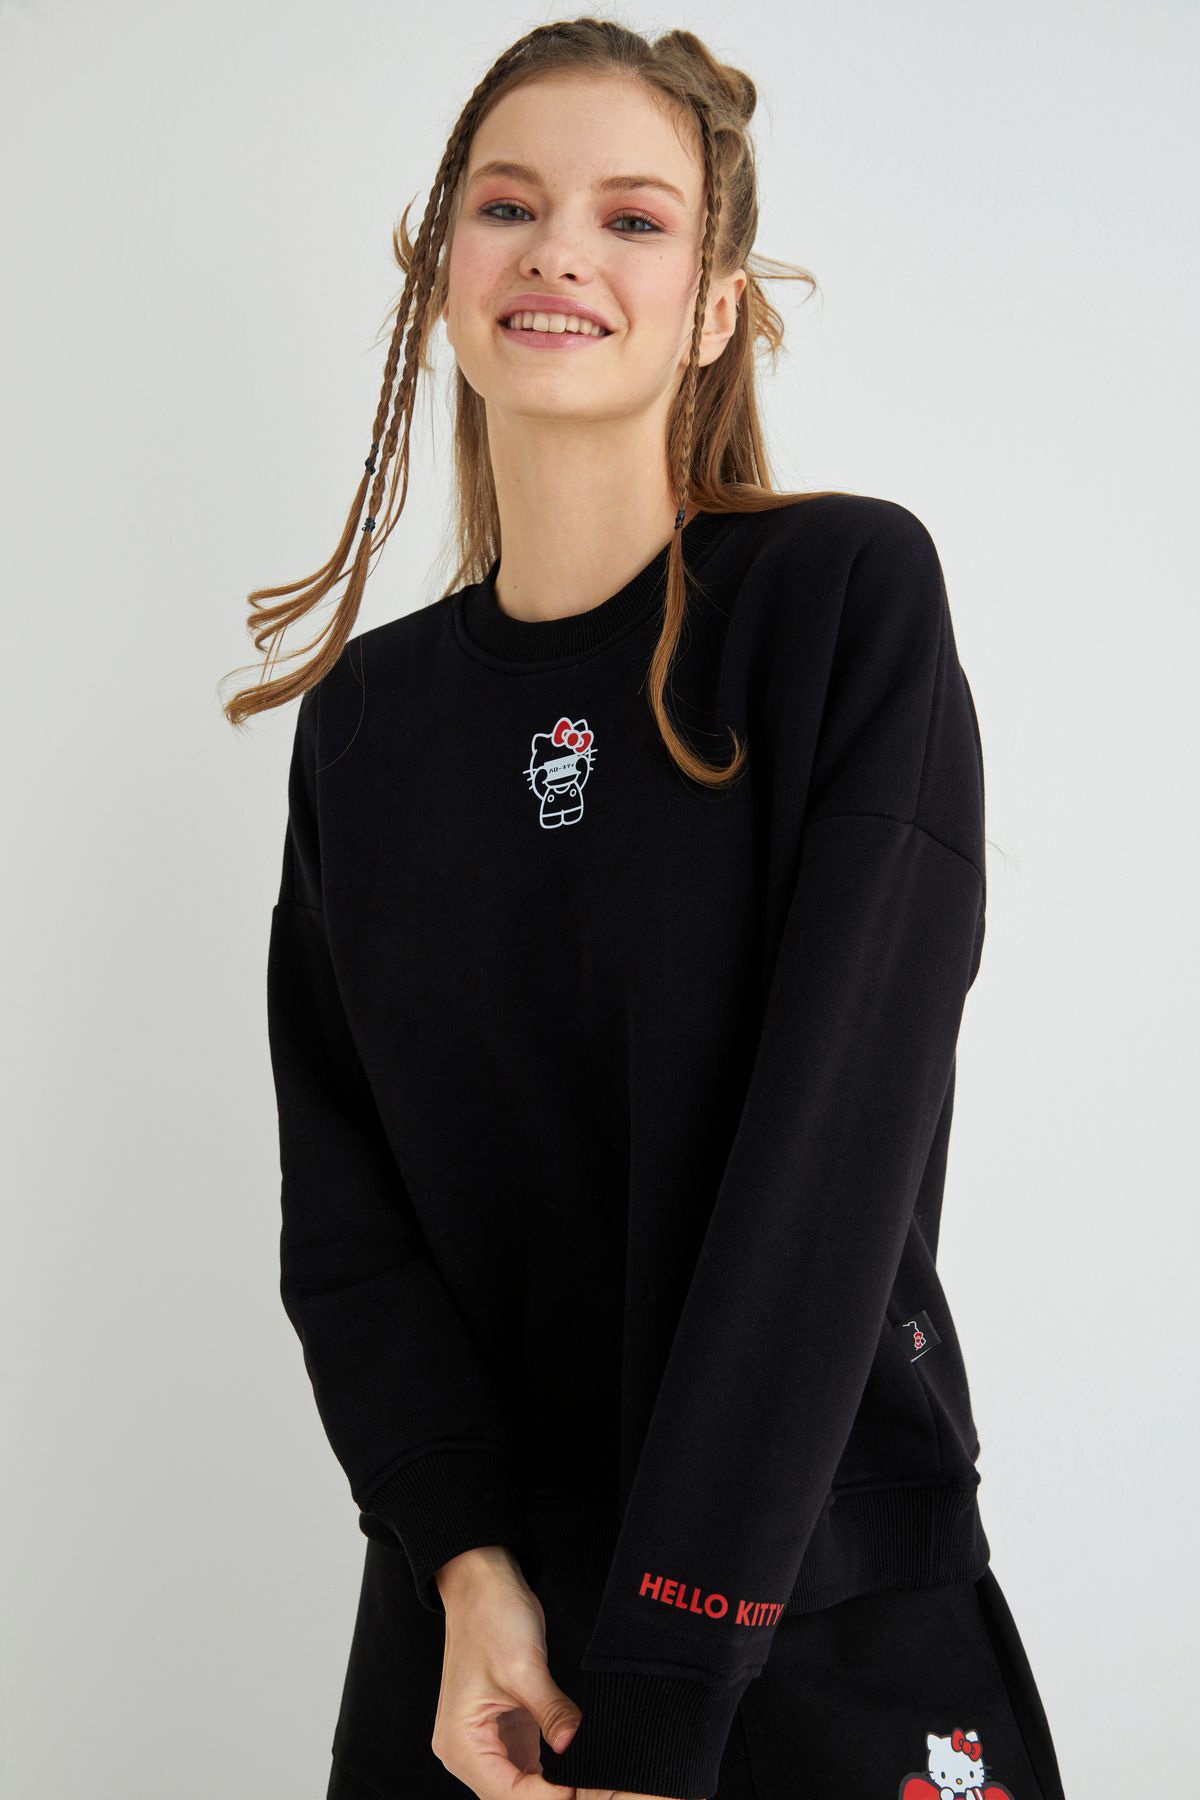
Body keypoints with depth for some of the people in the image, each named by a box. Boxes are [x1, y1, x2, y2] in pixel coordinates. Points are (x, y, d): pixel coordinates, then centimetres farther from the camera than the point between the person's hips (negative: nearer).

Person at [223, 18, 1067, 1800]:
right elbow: (339, 1190, 1)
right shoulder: (369, 713, 4)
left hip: (828, 1627, -3)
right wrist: (467, 1572, -14)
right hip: (469, 1614, 4)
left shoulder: (849, 597, -9)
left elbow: (832, 1147, -16)